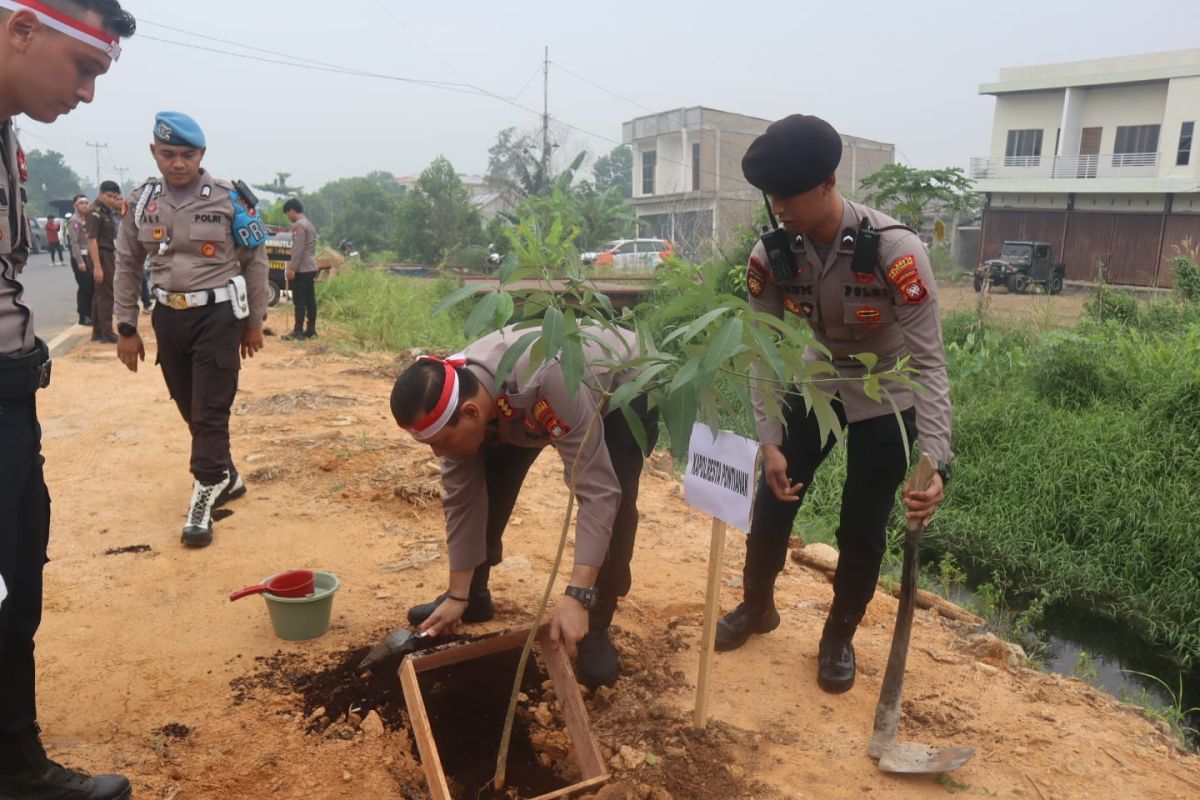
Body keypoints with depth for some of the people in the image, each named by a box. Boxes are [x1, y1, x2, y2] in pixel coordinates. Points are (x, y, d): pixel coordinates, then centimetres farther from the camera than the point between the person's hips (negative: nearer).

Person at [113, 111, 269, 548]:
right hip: (168, 316, 4)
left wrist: (254, 321, 3)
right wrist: (126, 328, 9)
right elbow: (127, 265, 11)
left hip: (218, 314, -4)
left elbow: (255, 260, 2)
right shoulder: (141, 200, 4)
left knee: (210, 411, -3)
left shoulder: (228, 198, -5)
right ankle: (225, 477, 31)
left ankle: (204, 498, 6)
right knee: (190, 409, 12)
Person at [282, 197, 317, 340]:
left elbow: (298, 249, -19)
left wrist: (292, 268, -16)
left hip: (301, 269, -9)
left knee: (299, 301, -7)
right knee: (310, 299, 8)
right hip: (310, 268, 9)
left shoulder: (298, 225, -12)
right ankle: (311, 329, 9)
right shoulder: (309, 224, 18)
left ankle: (298, 331, -6)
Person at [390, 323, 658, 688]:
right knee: (488, 480, -7)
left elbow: (597, 490, -44)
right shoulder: (450, 399, -25)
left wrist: (578, 596, -48)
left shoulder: (550, 384, -47)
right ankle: (475, 595, 15)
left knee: (615, 495, -25)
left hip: (623, 385, -5)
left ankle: (596, 626, -6)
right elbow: (461, 499, -16)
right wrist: (458, 595, -13)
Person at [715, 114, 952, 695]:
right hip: (815, 383, 3)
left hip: (886, 398, -3)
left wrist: (934, 464, -37)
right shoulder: (772, 254, -19)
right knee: (772, 505, 6)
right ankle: (756, 608, 33)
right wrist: (770, 442, -19)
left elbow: (928, 362, -28)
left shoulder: (896, 251, -32)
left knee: (862, 529, 2)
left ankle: (839, 637, 29)